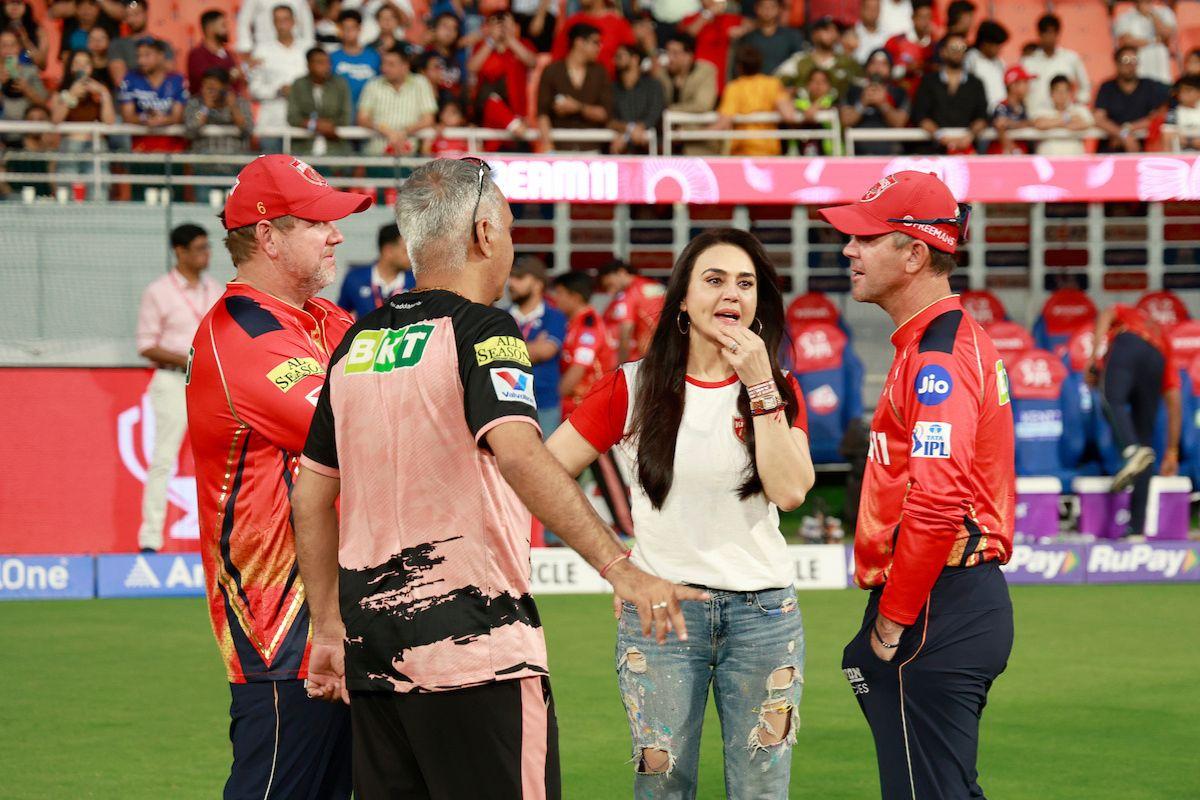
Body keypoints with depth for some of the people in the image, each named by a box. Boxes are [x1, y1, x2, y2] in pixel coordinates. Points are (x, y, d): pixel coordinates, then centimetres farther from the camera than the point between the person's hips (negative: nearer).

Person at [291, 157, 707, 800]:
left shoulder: (357, 345, 12)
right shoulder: (481, 331, -9)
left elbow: (310, 496, 16)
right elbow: (518, 454, -26)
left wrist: (330, 628, 23)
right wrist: (621, 570, -31)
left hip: (371, 656, 7)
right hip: (472, 647, -7)